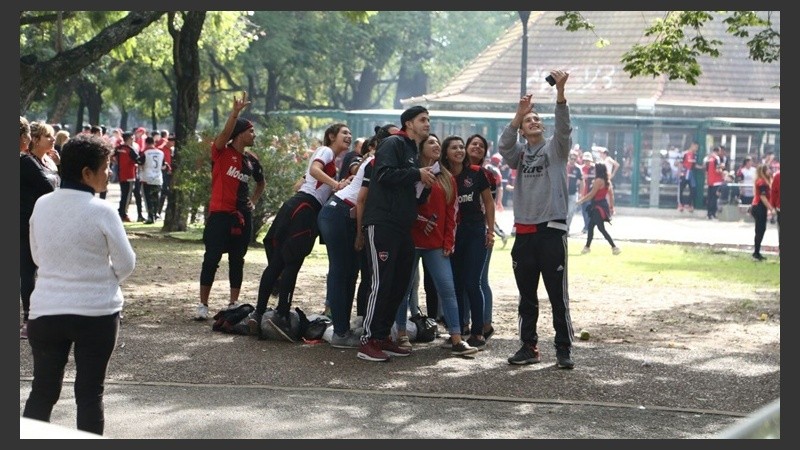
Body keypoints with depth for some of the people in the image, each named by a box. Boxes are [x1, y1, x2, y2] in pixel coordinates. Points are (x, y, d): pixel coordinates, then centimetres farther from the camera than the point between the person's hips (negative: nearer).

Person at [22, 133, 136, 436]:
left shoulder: (42, 205, 0)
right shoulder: (101, 211, -13)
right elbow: (126, 264, -5)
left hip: (46, 310, 4)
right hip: (97, 312, -3)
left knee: (42, 391, 11)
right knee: (90, 393, 7)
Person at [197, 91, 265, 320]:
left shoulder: (251, 159, 10)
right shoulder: (221, 151, -5)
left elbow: (261, 183, 27)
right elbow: (225, 133, -26)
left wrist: (253, 201, 13)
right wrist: (236, 112, -36)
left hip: (243, 216, 5)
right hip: (220, 214, -5)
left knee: (237, 260, 8)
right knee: (212, 259, -4)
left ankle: (233, 303, 15)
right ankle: (203, 304, 3)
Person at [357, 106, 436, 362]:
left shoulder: (413, 152, 24)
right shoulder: (393, 144, -4)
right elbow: (384, 173, -20)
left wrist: (425, 187, 8)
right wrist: (417, 174, -14)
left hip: (401, 226, 10)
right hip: (382, 223, -10)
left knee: (400, 283, 9)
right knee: (382, 282, -13)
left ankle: (382, 338, 17)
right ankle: (368, 342, -10)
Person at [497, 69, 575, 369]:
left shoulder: (555, 148, 5)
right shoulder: (519, 153, 12)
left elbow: (564, 127, -13)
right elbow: (504, 145, -9)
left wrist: (560, 91, -28)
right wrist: (519, 113, -23)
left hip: (552, 229, -3)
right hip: (524, 231, 3)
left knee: (558, 294, -2)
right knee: (526, 296, 9)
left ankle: (564, 349, 2)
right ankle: (529, 347, 17)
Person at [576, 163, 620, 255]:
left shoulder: (598, 180, -16)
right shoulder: (607, 181, 10)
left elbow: (591, 194, -15)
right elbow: (611, 194, 13)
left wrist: (581, 200, -4)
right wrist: (611, 207, 18)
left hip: (598, 206, -10)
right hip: (603, 205, 10)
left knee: (601, 228, -7)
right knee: (591, 226, 16)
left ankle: (614, 247, -8)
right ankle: (587, 246, 23)